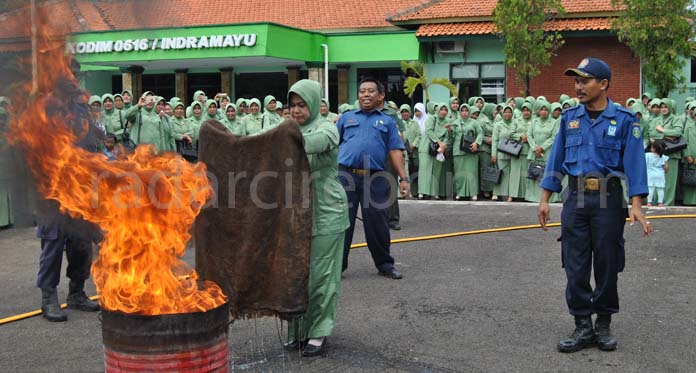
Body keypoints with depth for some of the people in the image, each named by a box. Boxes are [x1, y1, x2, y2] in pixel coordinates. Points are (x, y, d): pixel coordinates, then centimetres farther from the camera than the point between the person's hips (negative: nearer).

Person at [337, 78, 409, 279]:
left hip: (375, 178, 0)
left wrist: (403, 178, -1)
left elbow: (395, 151, 8)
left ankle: (384, 264, 19)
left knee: (378, 224, 5)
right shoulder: (346, 118, 16)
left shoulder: (387, 122, 15)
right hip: (345, 175, 0)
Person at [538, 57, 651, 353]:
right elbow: (556, 160, 9)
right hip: (576, 199, 3)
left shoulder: (624, 119, -3)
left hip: (608, 199, -3)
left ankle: (604, 325, 23)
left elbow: (634, 162, -7)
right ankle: (583, 327, 14)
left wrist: (635, 205, -15)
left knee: (607, 265, 7)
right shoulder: (570, 118, 6)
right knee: (575, 266, 3)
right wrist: (545, 199, 6)